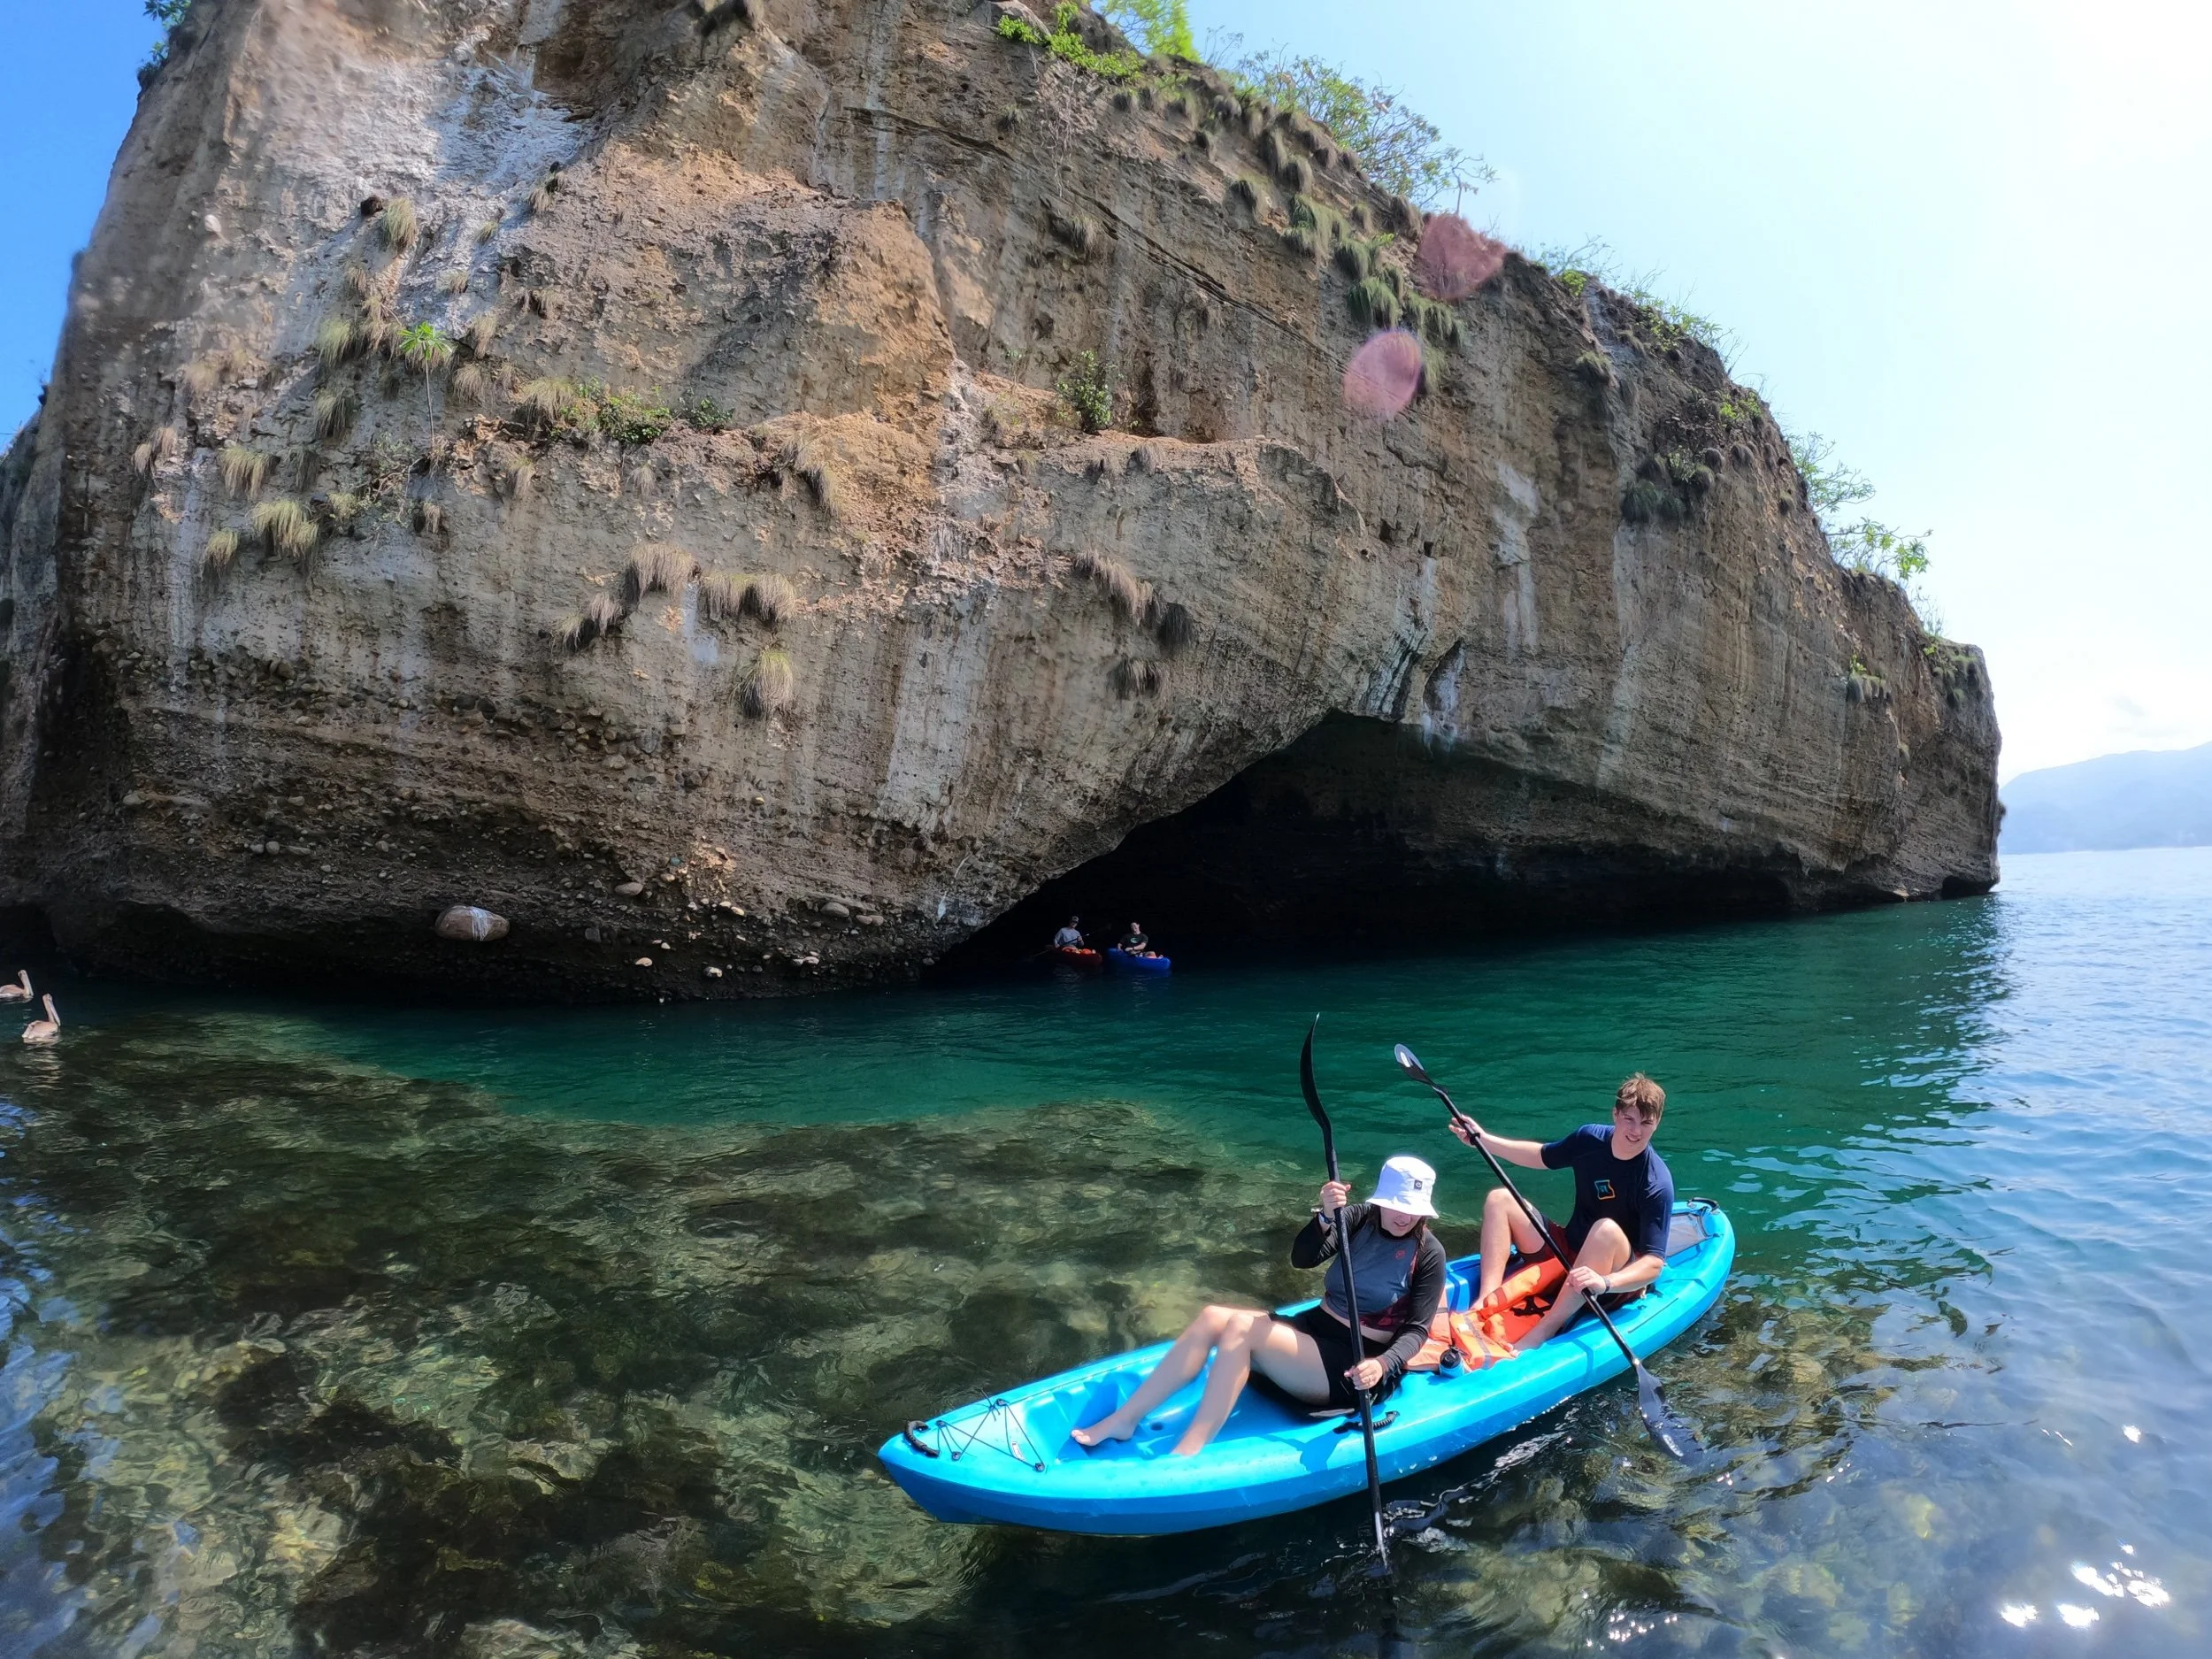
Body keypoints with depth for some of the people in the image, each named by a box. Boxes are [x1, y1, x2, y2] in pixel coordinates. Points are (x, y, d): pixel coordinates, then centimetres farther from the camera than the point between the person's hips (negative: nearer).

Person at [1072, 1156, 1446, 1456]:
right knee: (1213, 1318, -17)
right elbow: (1301, 1258, -11)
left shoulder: (1429, 1252, -9)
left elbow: (1416, 1330, -11)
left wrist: (1383, 1364, -31)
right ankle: (1124, 1419, -13)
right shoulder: (1361, 1217, 2)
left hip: (1353, 1368, -6)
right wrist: (1326, 1216, -30)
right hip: (1313, 1330, 6)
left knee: (1241, 1328, -27)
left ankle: (1185, 1456, -31)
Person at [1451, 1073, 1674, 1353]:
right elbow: (1541, 1156, 15)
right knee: (1500, 1198, -4)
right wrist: (1483, 1139, 6)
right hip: (1565, 1254, 6)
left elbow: (1654, 1264, -26)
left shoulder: (1657, 1183, -21)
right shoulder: (1591, 1138, -6)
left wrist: (1604, 1282, -44)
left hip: (1620, 1280, -6)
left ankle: (1540, 1335, -39)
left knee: (1607, 1229, -37)